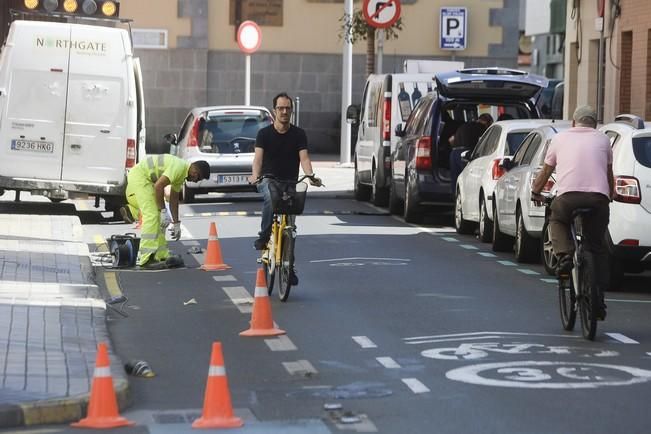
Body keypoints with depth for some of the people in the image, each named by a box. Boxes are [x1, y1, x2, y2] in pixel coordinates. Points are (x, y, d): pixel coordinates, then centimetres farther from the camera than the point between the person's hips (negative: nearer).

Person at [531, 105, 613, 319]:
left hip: (568, 195, -1)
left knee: (557, 221, 30)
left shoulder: (561, 138, 21)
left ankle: (565, 255, 2)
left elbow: (546, 171, 30)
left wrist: (535, 192, 45)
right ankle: (598, 300, 7)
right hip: (598, 196, 1)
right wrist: (611, 196, 45)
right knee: (597, 248, 13)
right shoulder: (602, 139, 22)